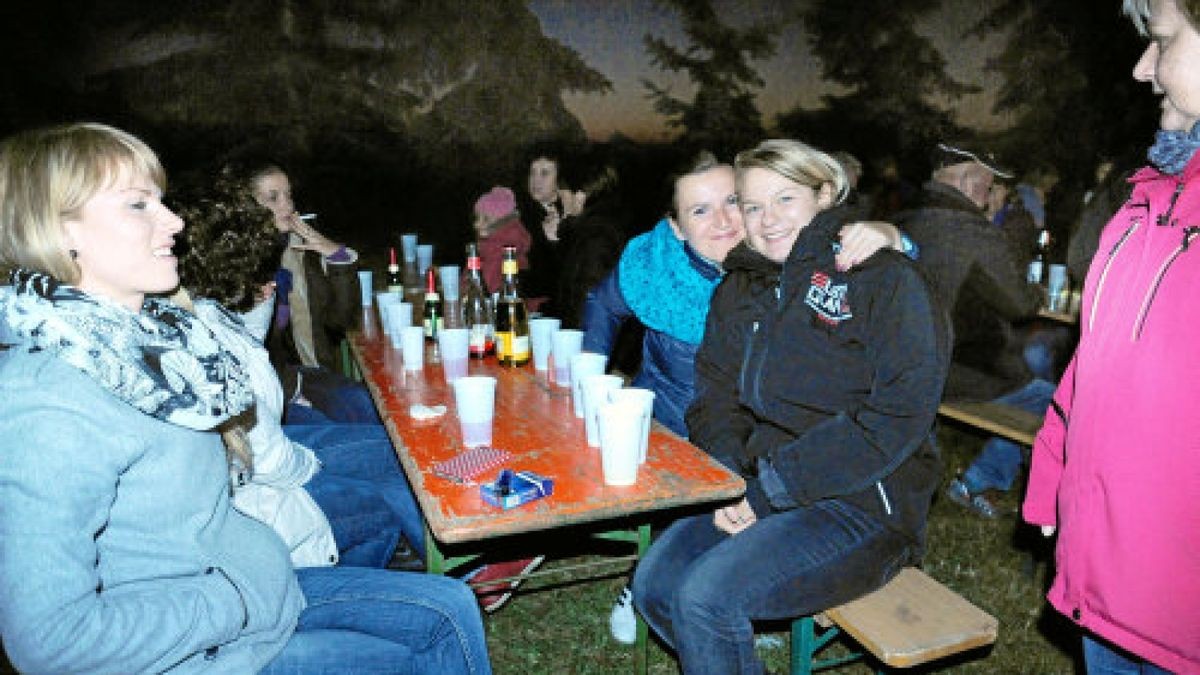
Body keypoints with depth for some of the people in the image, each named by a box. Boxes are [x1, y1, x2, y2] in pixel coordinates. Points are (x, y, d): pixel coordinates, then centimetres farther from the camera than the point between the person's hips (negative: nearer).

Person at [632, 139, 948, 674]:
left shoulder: (883, 277, -8)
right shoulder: (739, 290, 12)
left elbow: (900, 416, -17)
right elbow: (715, 396, 9)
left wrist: (771, 486, -18)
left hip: (862, 504, -6)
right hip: (757, 491, 6)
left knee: (705, 597, -23)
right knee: (652, 587, -9)